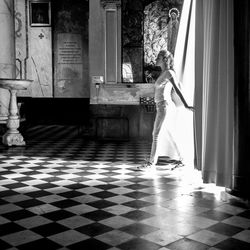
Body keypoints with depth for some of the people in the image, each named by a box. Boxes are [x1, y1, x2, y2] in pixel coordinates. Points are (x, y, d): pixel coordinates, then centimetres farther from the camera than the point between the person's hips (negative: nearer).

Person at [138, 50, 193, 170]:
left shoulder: (169, 73, -9)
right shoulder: (163, 73, 17)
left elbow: (177, 89, -16)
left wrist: (186, 105, -19)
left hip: (164, 106, -9)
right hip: (160, 106, 9)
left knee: (156, 134, -5)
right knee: (169, 135, 11)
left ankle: (151, 161, 2)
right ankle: (181, 159, 17)